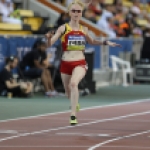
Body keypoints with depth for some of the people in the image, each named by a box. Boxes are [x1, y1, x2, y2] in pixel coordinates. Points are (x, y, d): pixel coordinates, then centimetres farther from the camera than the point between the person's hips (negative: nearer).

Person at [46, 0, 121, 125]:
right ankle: (75, 103, 53)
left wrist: (106, 43, 17)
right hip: (66, 64, 0)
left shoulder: (84, 30, 6)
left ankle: (73, 115, -30)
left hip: (80, 64, 0)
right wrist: (49, 38, -31)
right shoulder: (63, 28, -3)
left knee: (73, 83, -31)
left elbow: (91, 41, 28)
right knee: (69, 92, 14)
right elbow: (50, 44, -9)